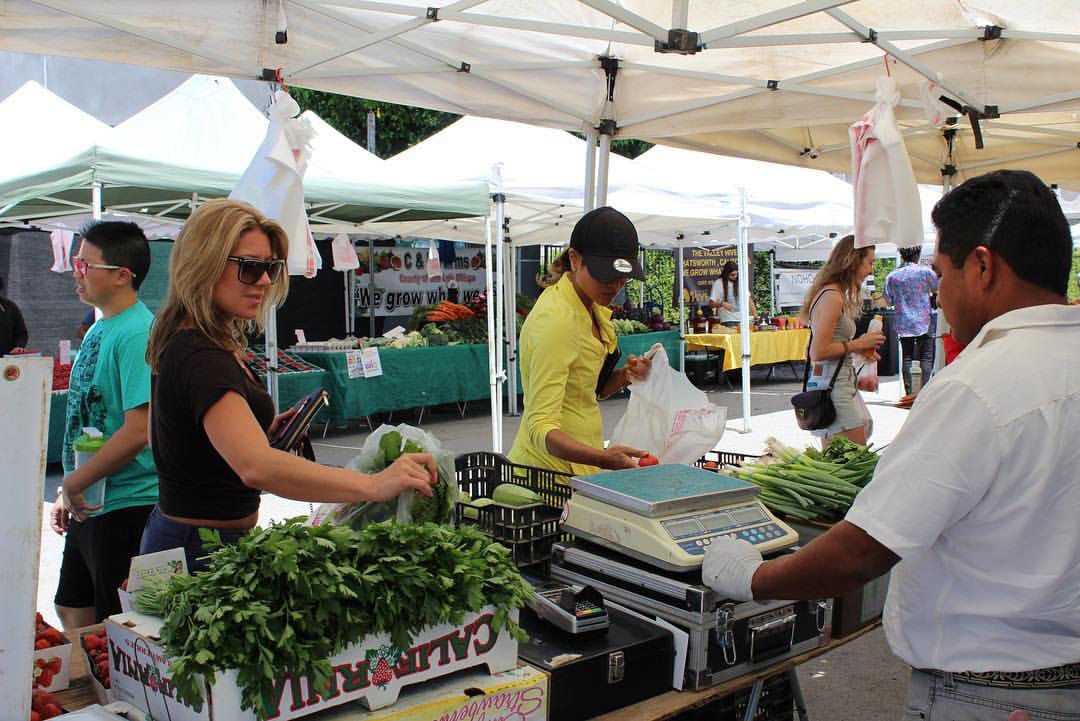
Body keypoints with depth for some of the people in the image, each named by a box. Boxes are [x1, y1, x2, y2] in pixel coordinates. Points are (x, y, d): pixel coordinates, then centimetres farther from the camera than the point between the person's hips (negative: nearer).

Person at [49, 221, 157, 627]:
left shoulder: (136, 334, -19)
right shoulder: (100, 328, 9)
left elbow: (138, 431, -26)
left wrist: (73, 483, -15)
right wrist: (68, 495, 14)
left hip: (128, 506, -9)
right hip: (90, 505, 9)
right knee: (72, 613, 22)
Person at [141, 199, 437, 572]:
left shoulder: (181, 342, 6)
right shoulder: (201, 359, -26)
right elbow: (255, 466, -43)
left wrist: (263, 429, 7)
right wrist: (374, 485, -50)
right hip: (205, 551, -10)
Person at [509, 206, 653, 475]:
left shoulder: (592, 308, 5)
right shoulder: (556, 320, -23)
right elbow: (541, 427, -29)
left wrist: (623, 377, -3)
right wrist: (603, 459, -42)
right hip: (553, 470, -9)